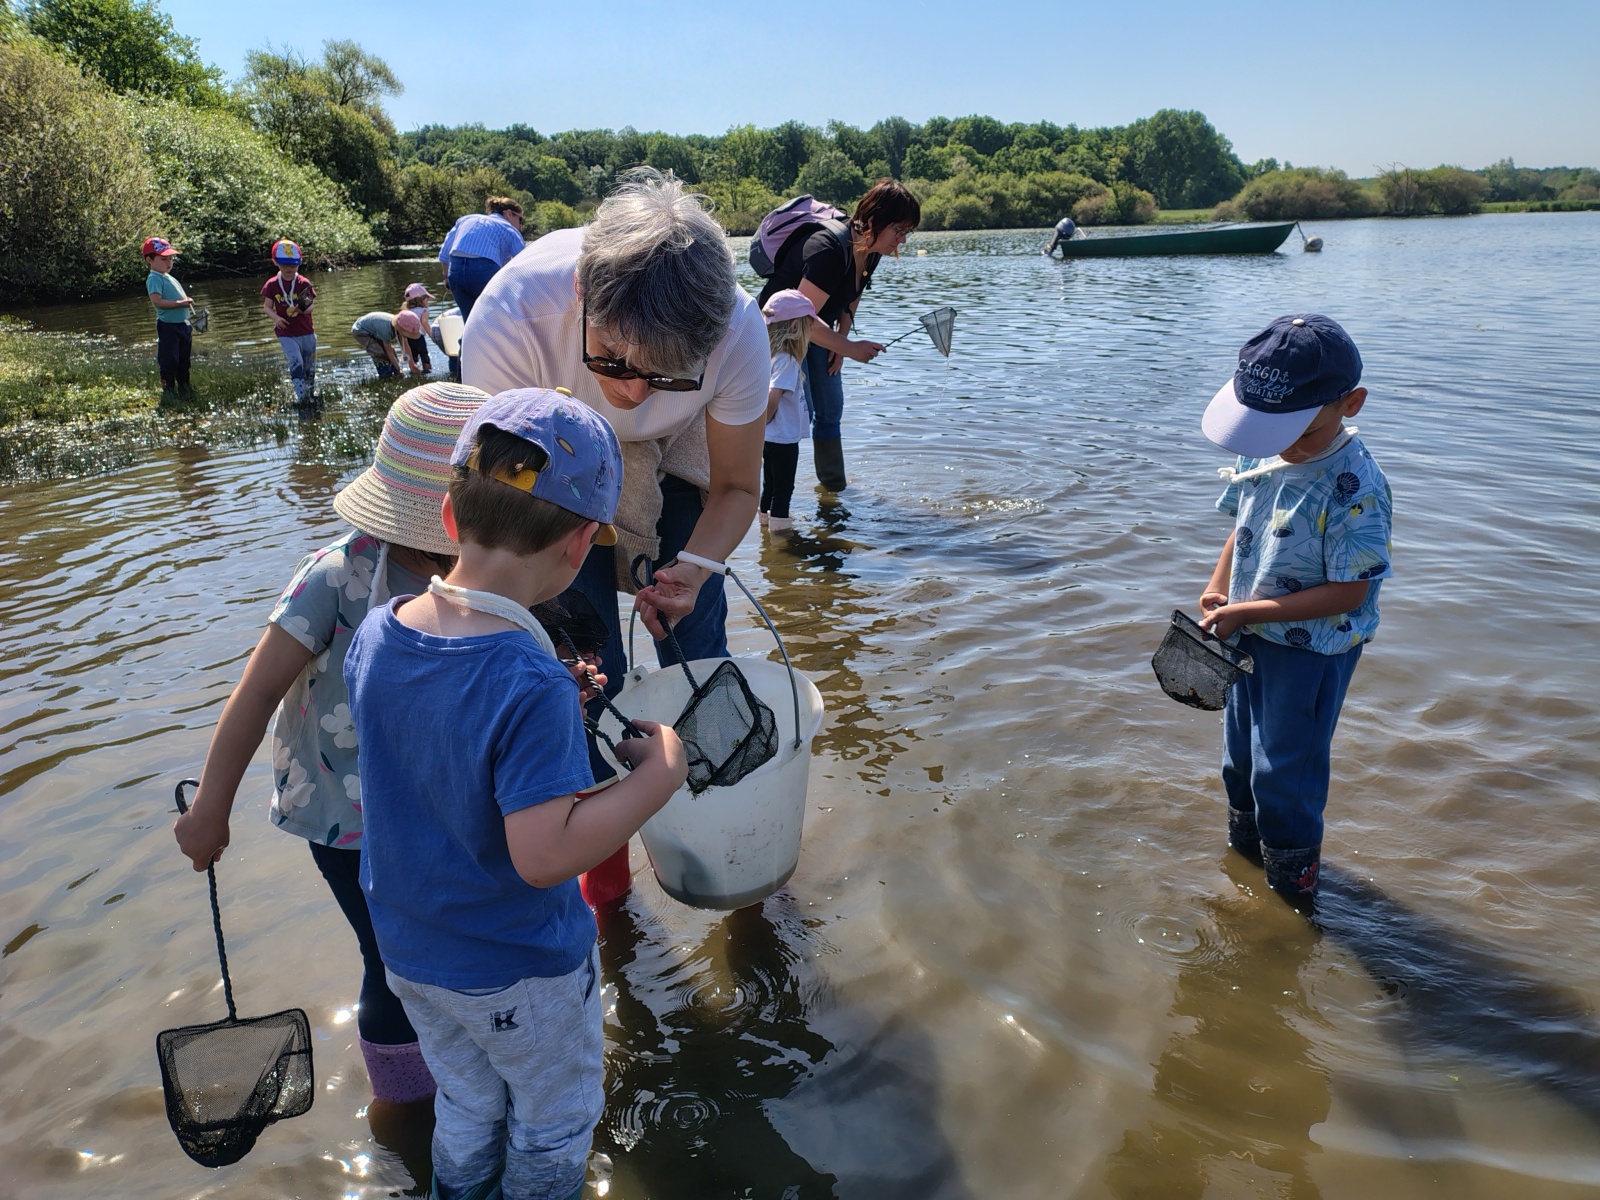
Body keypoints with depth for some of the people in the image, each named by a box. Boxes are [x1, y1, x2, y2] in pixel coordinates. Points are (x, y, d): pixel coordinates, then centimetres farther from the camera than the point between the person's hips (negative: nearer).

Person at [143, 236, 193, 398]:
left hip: (183, 324, 9)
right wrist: (180, 303, -26)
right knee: (169, 360, -5)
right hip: (168, 325, -9)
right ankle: (168, 390, 3)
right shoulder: (154, 279, -12)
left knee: (184, 360, 17)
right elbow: (156, 300, -25)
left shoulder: (170, 278, 18)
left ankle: (184, 389, 28)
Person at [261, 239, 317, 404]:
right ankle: (301, 394, -14)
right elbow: (266, 306, 3)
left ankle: (312, 390, 37)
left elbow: (311, 304, -2)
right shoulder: (272, 284, -2)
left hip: (306, 332, 1)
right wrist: (276, 317, -17)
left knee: (309, 366, 14)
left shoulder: (304, 283, -4)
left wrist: (305, 308, -27)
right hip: (286, 333, -1)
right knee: (296, 363, -18)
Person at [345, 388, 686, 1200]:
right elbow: (545, 853, -34)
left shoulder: (375, 637, -13)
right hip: (520, 976, -6)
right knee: (553, 1129, 24)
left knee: (467, 1112, 32)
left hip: (409, 950, 6)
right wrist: (659, 775, -25)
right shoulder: (531, 686, -36)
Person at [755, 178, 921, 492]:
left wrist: (839, 341, -1)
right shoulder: (828, 251, -34)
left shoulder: (870, 252, -6)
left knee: (831, 411, 9)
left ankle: (835, 487, 21)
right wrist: (850, 348, -30)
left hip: (815, 329, 9)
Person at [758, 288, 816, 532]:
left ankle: (767, 517, 34)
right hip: (784, 439, -8)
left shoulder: (768, 355, 4)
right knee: (784, 486, 4)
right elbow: (772, 397, -30)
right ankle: (780, 522, 12)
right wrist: (767, 419, -13)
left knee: (770, 483, 22)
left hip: (770, 438, 8)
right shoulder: (787, 361, -22)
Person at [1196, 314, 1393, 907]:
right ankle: (1244, 856, 46)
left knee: (1282, 772, 5)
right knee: (1239, 758, 23)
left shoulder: (1353, 488, -27)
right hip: (1250, 637, 8)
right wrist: (1218, 588, -6)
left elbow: (1347, 593, -26)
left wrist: (1246, 611, -26)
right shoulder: (1263, 457, -5)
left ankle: (1292, 882, 28)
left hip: (1310, 651, -8)